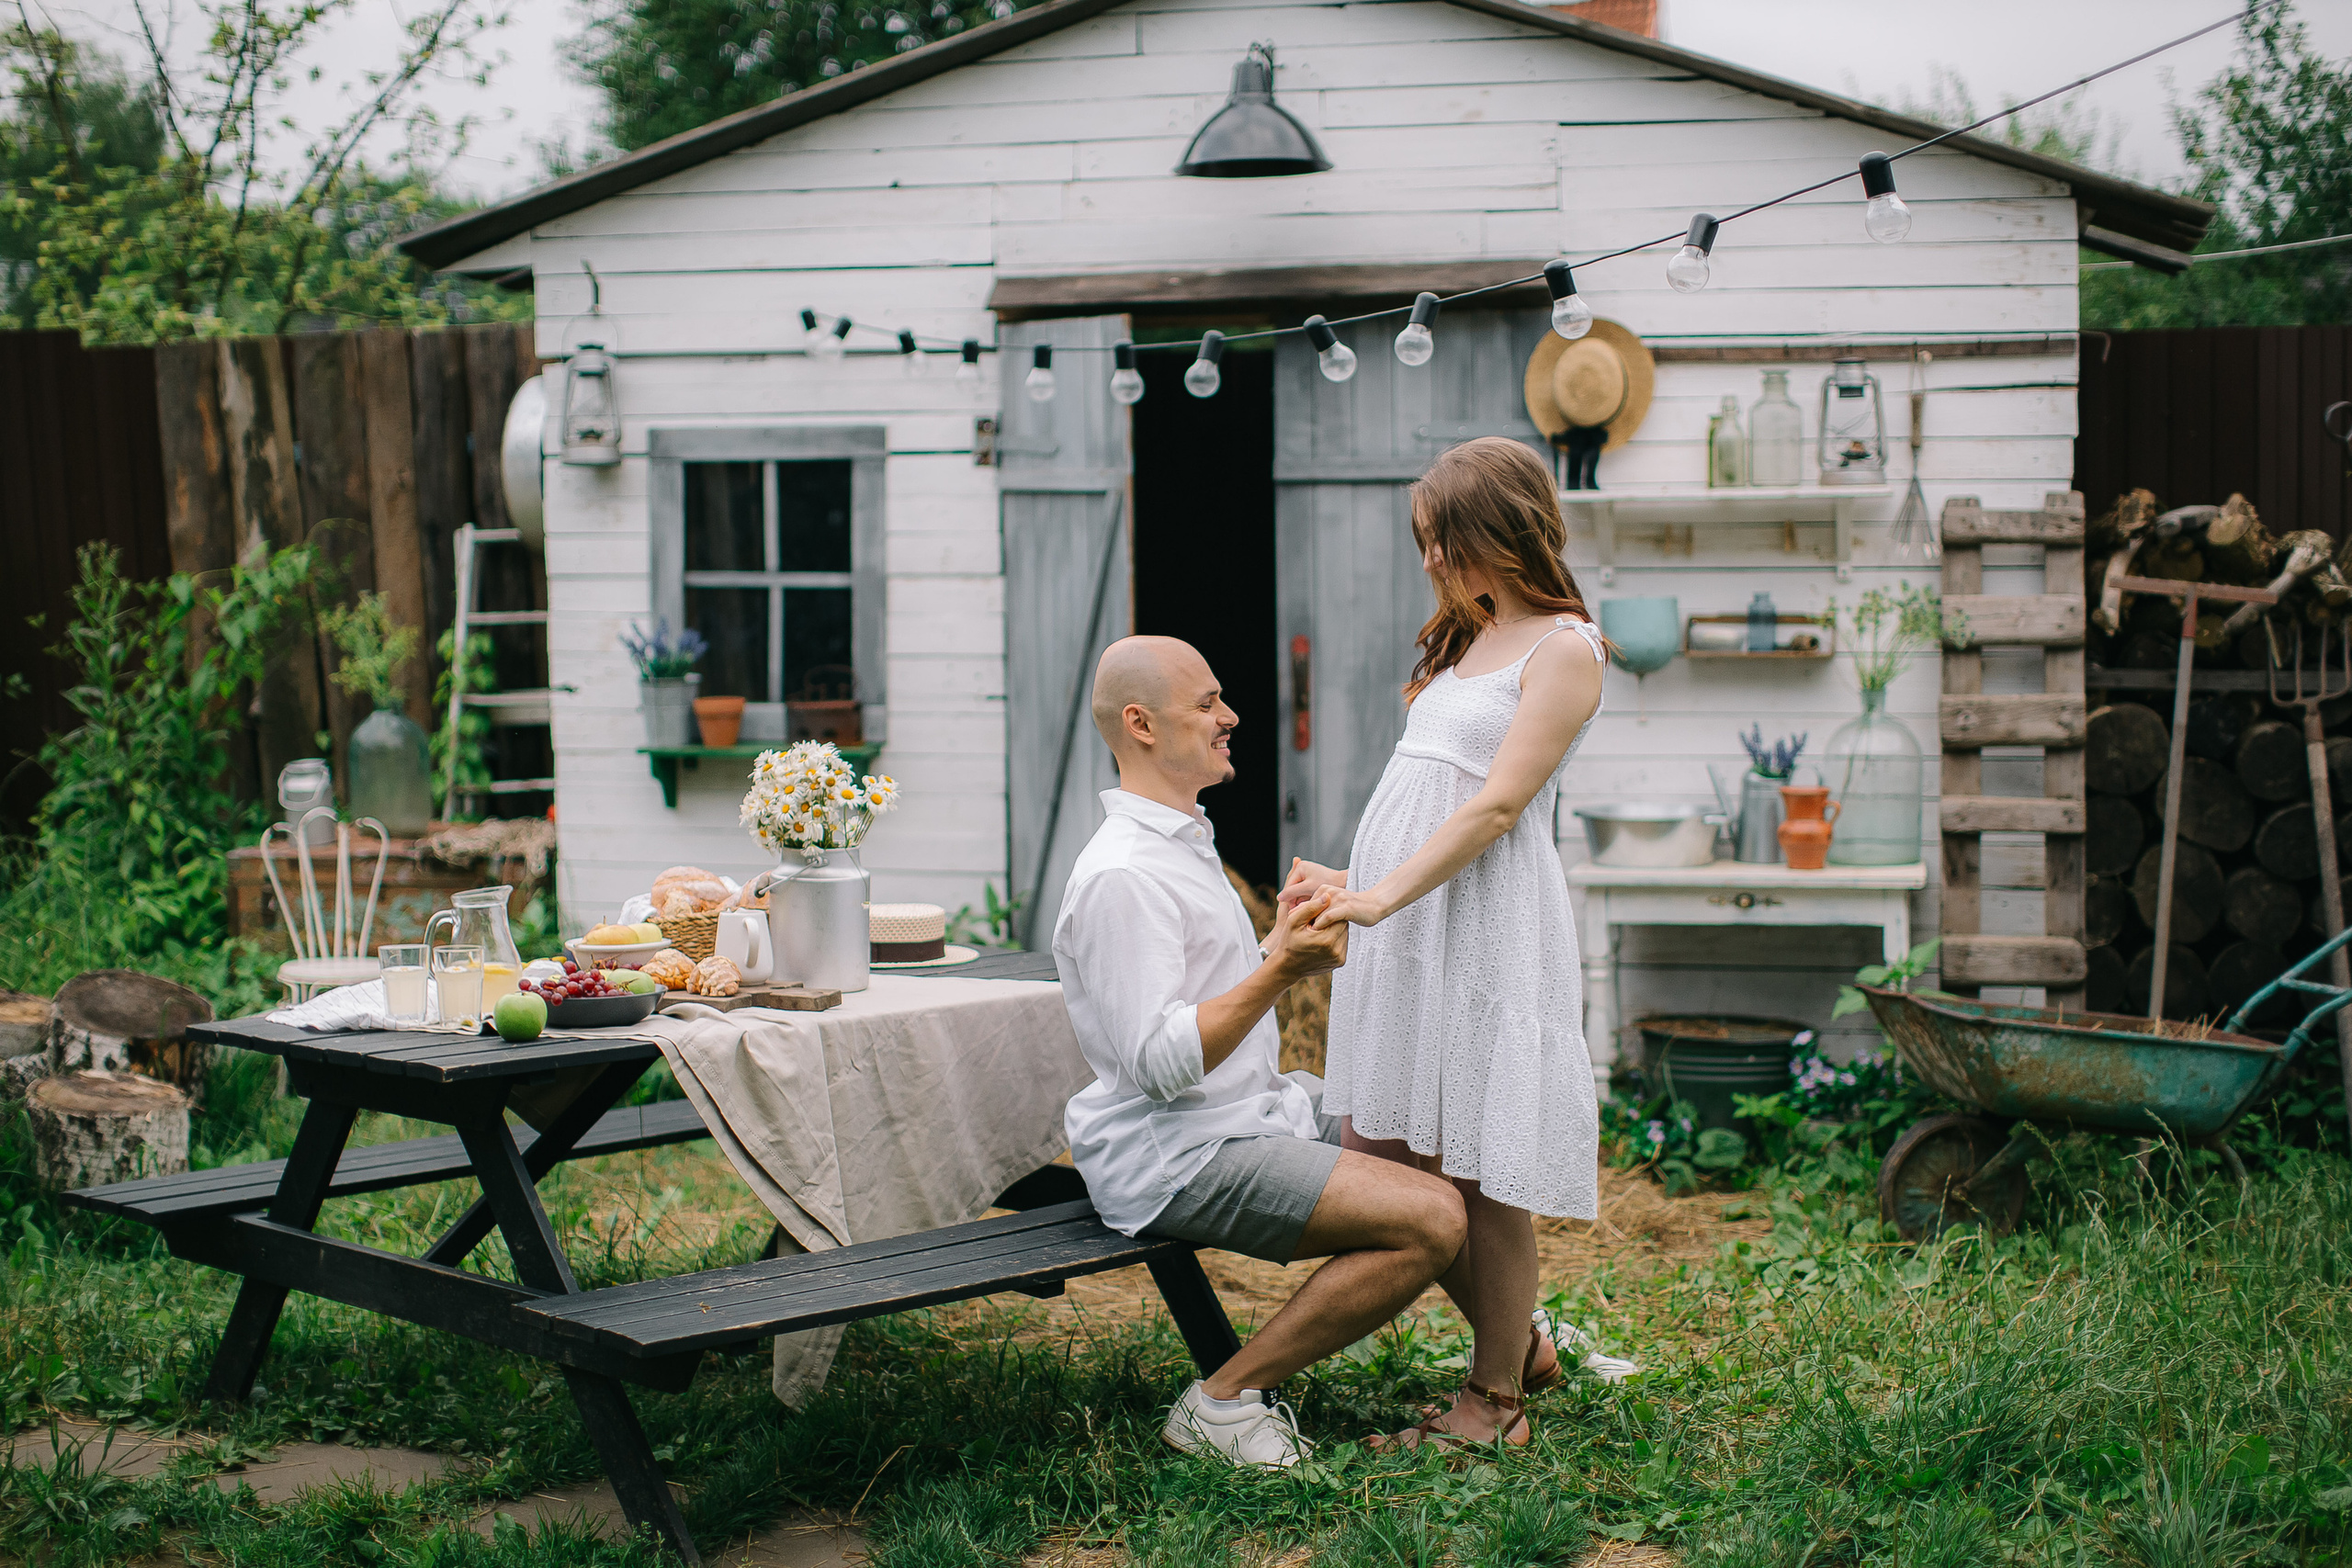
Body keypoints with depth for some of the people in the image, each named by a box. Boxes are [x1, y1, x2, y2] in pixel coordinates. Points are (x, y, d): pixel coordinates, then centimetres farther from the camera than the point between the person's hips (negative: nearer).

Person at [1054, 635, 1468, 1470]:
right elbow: (1158, 1063, -26)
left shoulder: (1184, 840, 16)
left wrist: (1287, 942, 17)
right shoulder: (1119, 875, -20)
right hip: (1178, 1158, -11)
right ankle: (1223, 1400, -14)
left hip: (1256, 1106, 11)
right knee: (1431, 1220, -23)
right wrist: (1281, 969, -28)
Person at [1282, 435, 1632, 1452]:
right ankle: (1522, 1341, 25)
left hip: (1483, 923, -8)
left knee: (1474, 1169, -3)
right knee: (1378, 1154, 8)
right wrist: (1355, 882, 16)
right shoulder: (1460, 641, 19)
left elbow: (1496, 804, -15)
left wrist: (1381, 897, -20)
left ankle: (1498, 1399, 11)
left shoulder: (1564, 647, -7)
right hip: (1398, 917, 8)